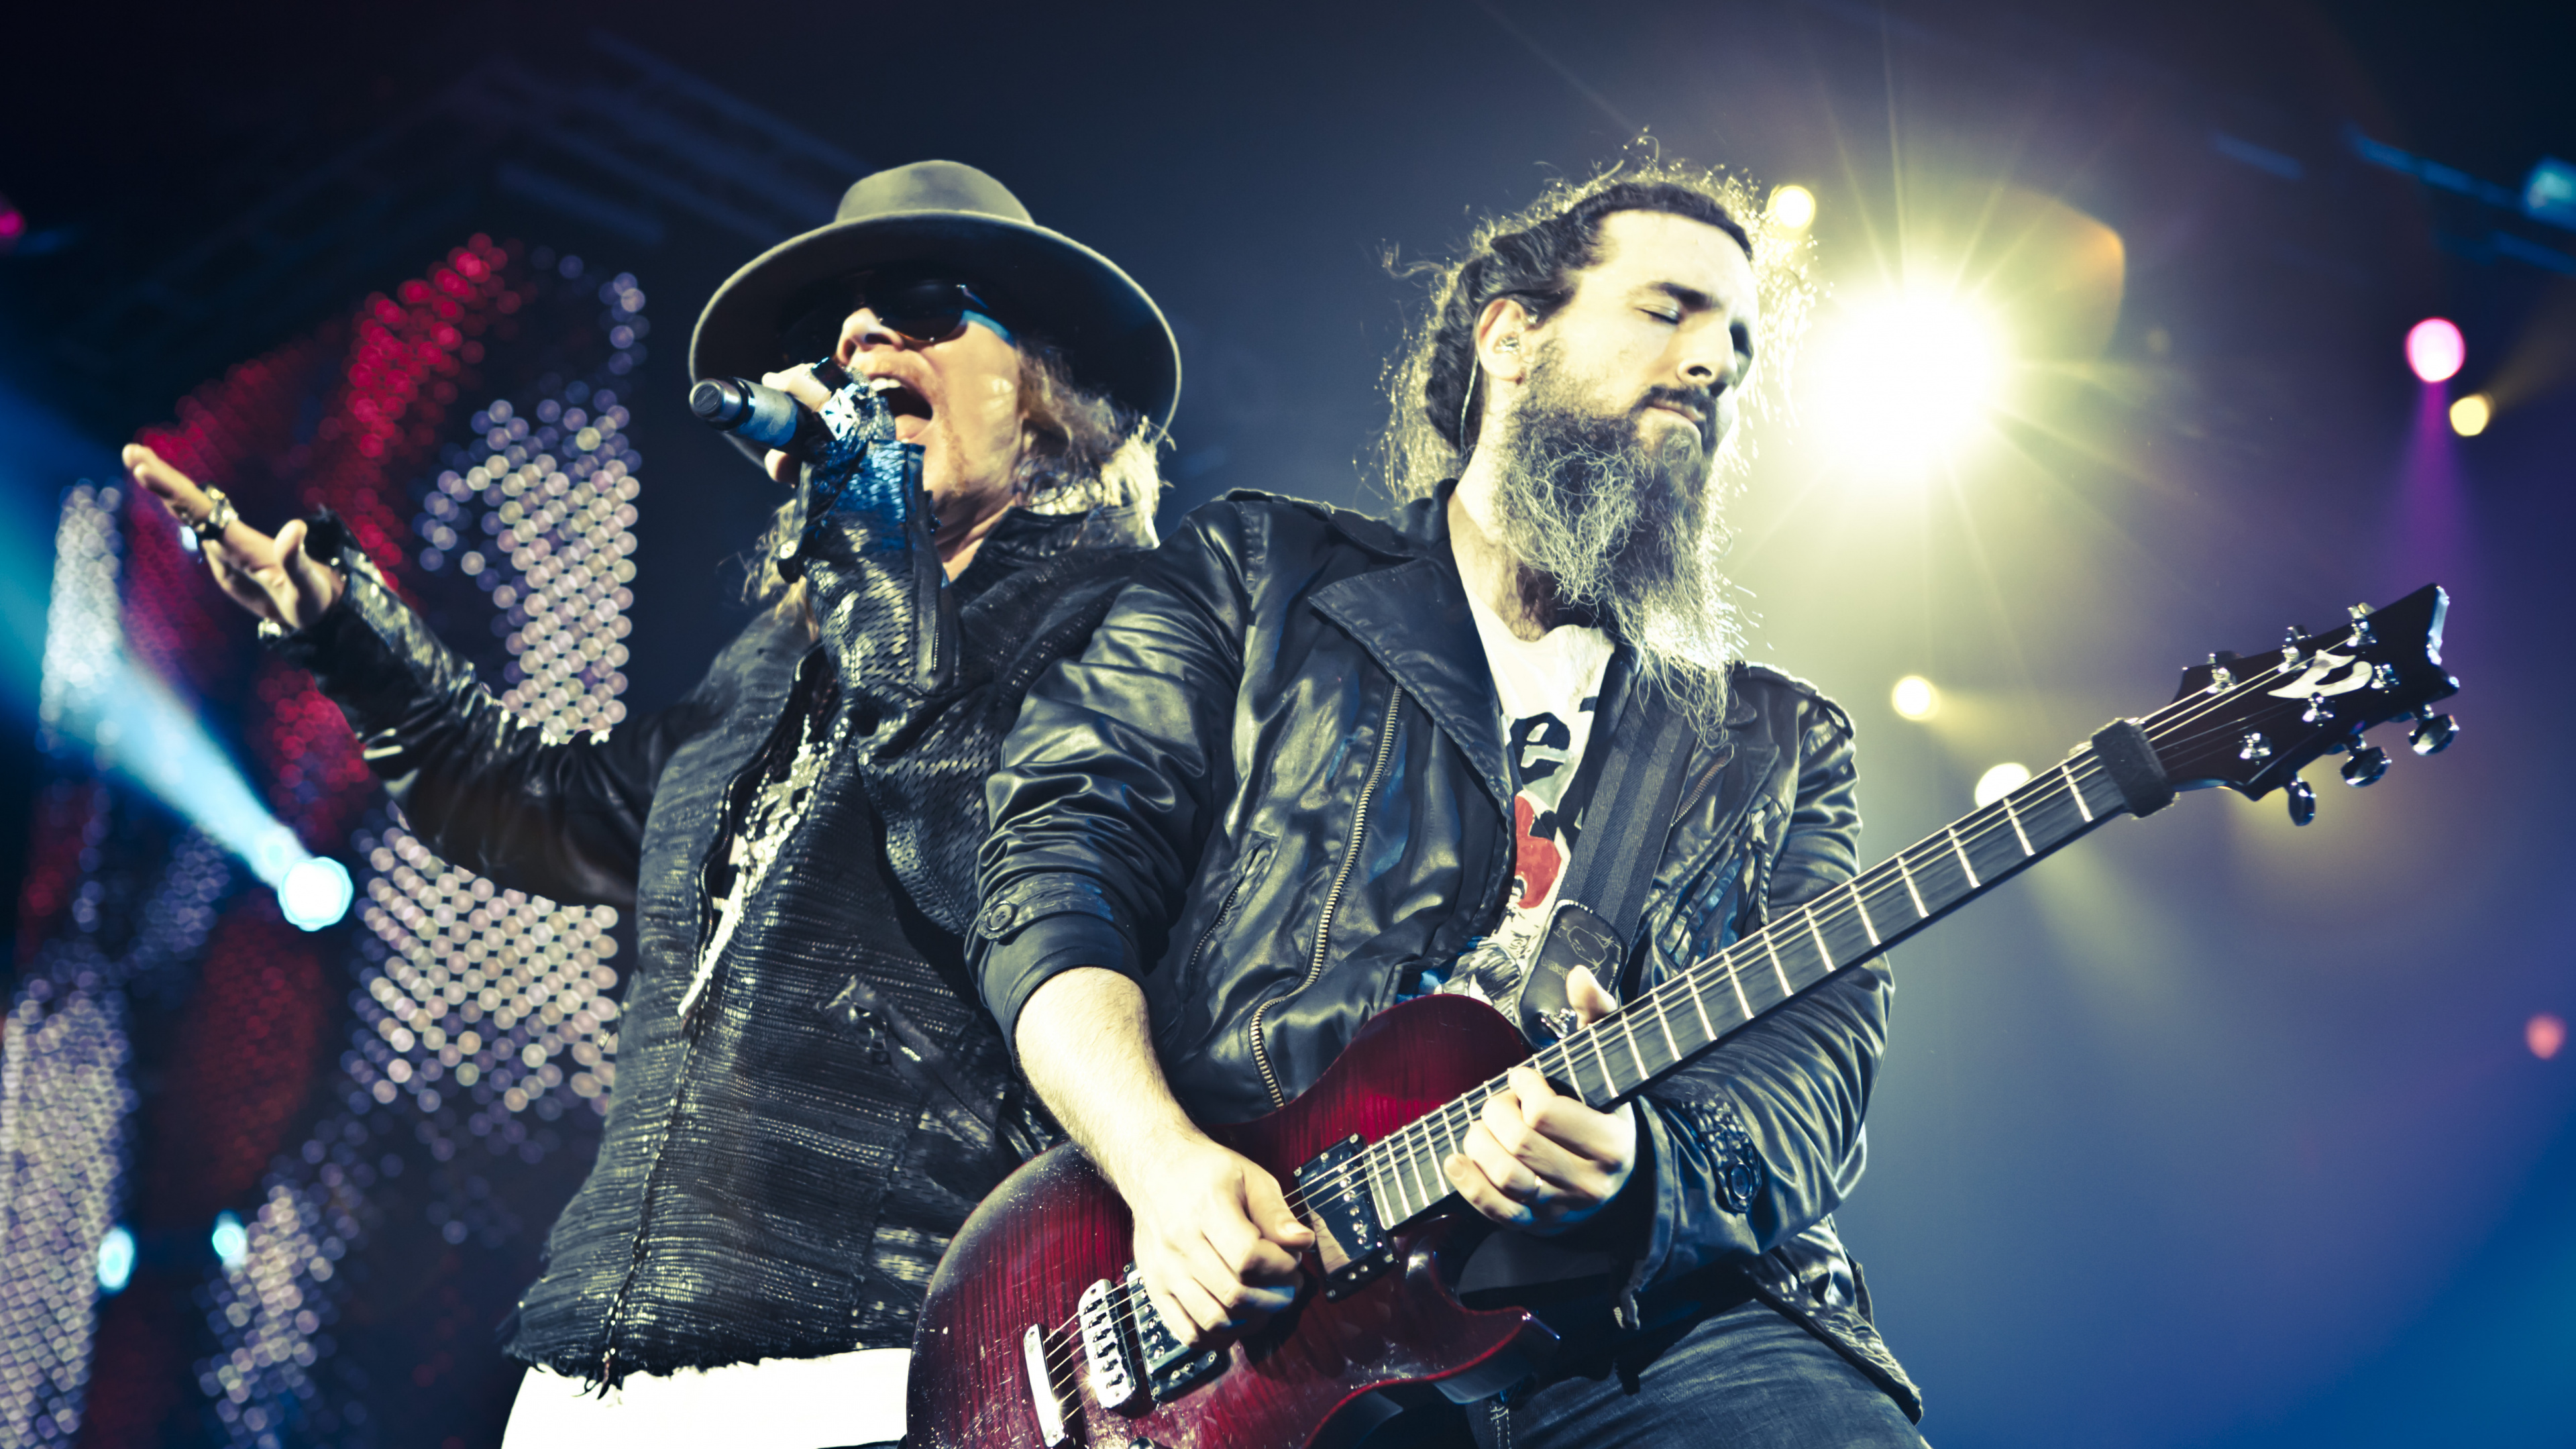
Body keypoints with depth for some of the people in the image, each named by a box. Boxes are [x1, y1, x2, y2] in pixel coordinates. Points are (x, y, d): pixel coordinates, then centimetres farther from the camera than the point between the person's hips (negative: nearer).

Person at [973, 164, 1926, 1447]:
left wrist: (1642, 1156, -16)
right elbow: (1058, 863, 6)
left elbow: (1817, 1047, 8)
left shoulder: (1779, 746, 22)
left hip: (1638, 1324, 2)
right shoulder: (1255, 574, 16)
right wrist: (1163, 1163, -12)